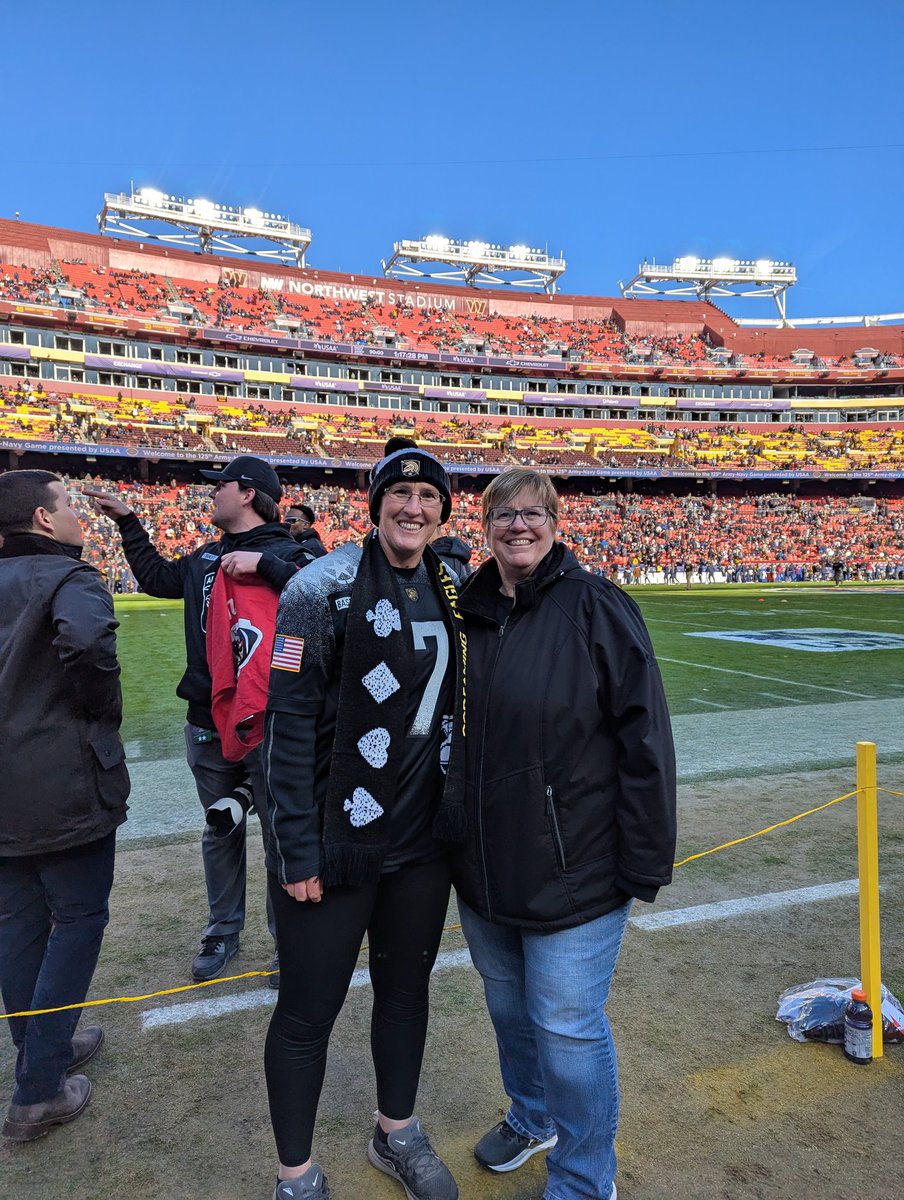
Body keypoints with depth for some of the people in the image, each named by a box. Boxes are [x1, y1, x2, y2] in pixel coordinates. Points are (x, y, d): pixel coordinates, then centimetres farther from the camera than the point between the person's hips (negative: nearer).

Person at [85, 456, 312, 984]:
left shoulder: (285, 553, -10)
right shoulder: (206, 558, 12)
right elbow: (157, 577, 29)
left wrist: (262, 561, -31)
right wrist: (128, 522, 29)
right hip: (209, 722, 7)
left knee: (280, 831, 5)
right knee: (220, 831, 19)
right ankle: (224, 930, 36)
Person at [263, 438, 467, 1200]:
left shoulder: (449, 588, 4)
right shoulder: (327, 587, -14)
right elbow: (289, 721, -15)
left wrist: (457, 811, 12)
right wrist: (296, 849, -15)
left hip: (423, 837, 6)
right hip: (336, 841, -5)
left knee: (407, 991, 21)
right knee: (308, 1013, 10)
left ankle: (397, 1135, 45)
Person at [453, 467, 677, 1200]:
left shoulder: (595, 606, -14)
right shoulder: (465, 610, 2)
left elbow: (645, 741, -15)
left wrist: (644, 863, -13)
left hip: (574, 872, -5)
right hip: (482, 870, 6)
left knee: (567, 1029, 7)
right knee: (508, 1007, 23)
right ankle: (532, 1119, 51)